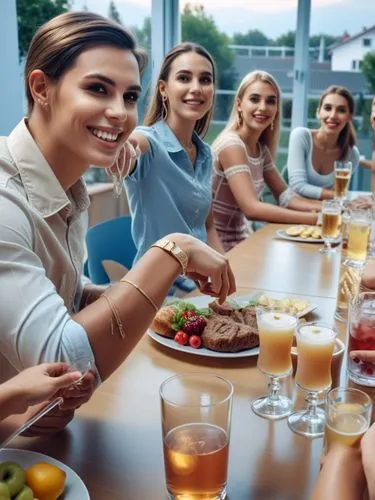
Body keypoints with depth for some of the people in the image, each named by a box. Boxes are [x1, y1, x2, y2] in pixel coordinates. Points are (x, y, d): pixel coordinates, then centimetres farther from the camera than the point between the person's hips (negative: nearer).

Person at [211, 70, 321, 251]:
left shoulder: (261, 148, 6)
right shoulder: (231, 145, -19)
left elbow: (285, 197, 5)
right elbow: (252, 208, -28)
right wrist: (318, 218, -28)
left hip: (240, 240, 8)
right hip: (219, 246, -8)